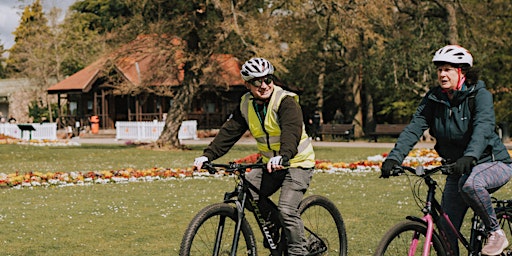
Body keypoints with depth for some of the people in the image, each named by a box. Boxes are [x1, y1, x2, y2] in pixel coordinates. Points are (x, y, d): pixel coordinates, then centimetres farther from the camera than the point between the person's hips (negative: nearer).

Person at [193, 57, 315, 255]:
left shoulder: (286, 102, -19)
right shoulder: (246, 106, 1)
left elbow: (291, 132, -35)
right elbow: (229, 131, -5)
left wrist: (282, 156, -54)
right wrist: (208, 155, -20)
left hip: (297, 163, -7)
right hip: (269, 164, 7)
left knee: (286, 209, -21)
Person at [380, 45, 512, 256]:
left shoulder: (480, 95, -16)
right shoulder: (433, 99, -2)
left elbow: (483, 128, -33)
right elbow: (413, 128, -13)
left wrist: (470, 157, -51)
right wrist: (394, 158, -29)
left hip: (492, 162, -5)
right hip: (457, 168, 5)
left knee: (470, 184, -38)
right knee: (446, 232, 0)